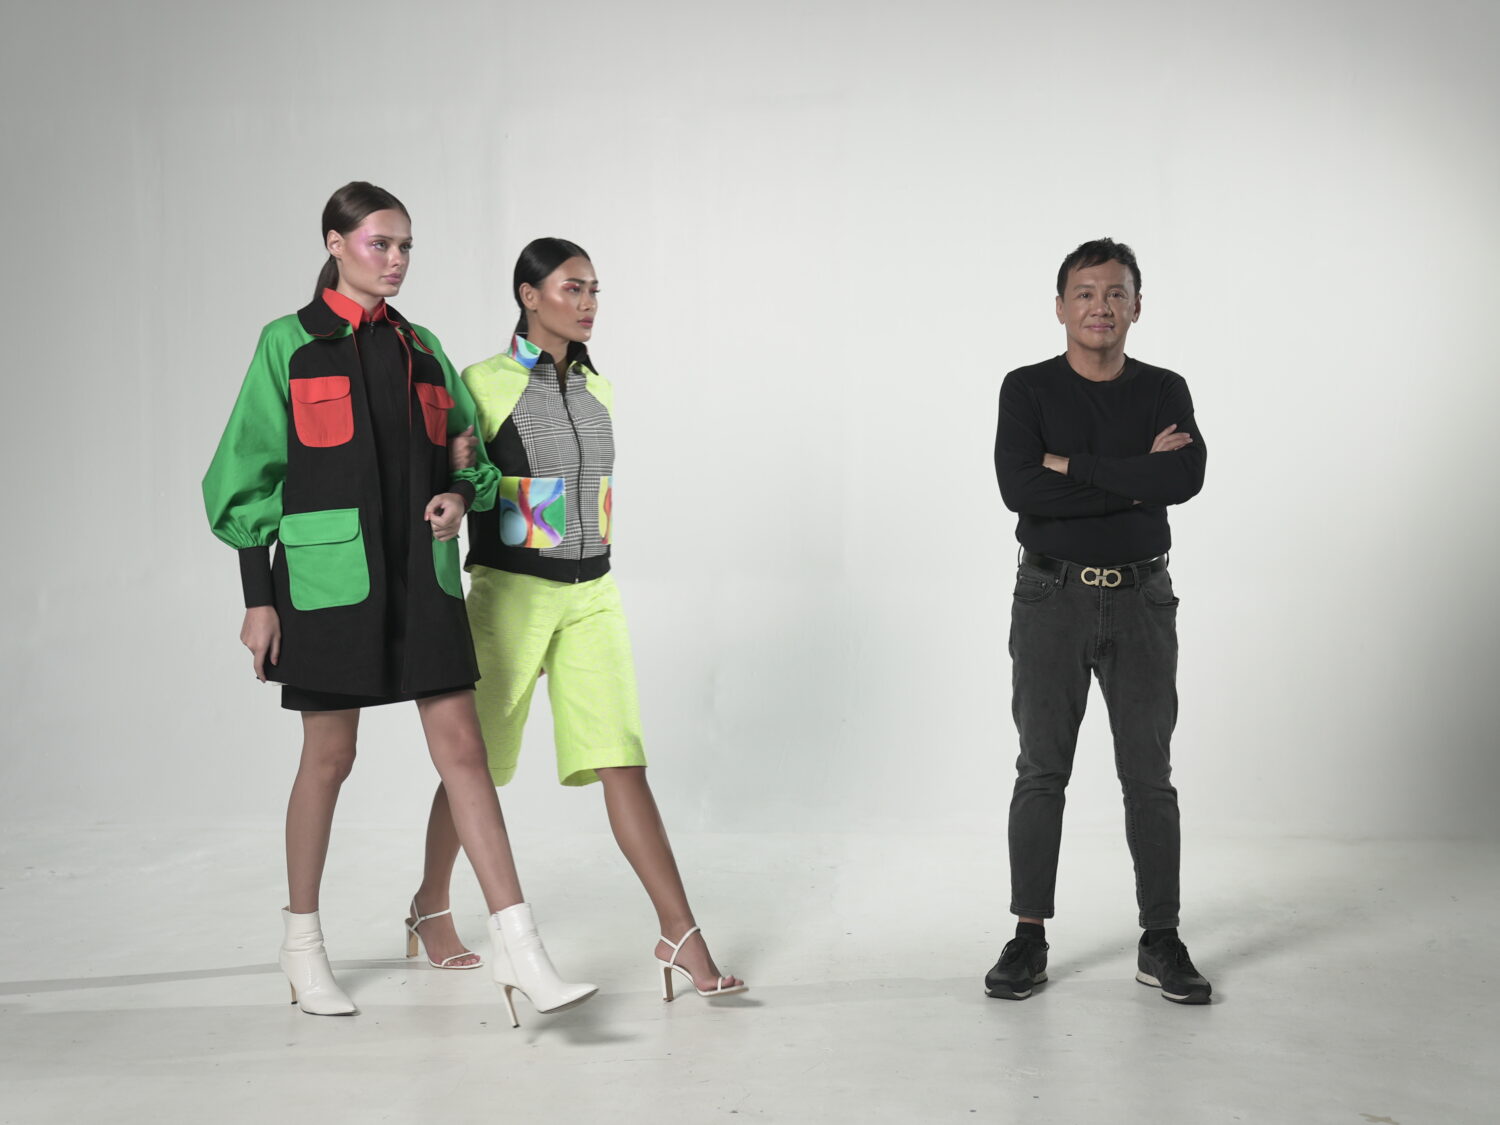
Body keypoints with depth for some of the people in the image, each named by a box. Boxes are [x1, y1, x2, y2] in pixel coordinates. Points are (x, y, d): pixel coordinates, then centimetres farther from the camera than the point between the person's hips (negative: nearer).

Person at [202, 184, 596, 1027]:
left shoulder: (423, 348, 11)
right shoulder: (288, 345, -1)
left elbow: (469, 452, 18)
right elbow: (250, 475, -1)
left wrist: (461, 495, -6)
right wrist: (258, 598, -5)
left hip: (422, 573, 4)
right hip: (329, 575, -3)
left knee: (463, 747, -2)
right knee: (330, 758, 6)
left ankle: (518, 947, -2)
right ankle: (303, 942, 27)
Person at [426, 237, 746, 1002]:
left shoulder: (595, 388, 10)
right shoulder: (486, 384, -7)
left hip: (591, 594, 4)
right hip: (511, 590, -4)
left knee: (622, 760, -5)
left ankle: (680, 936, -7)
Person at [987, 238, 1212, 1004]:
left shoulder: (1165, 392, 4)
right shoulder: (1027, 390, -1)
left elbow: (1186, 478, -16)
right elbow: (1018, 488, -18)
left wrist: (1072, 464, -16)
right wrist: (1135, 479, -15)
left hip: (1140, 600, 2)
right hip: (1051, 597, -1)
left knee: (1149, 775, 5)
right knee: (1041, 771, 4)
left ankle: (1161, 942, 14)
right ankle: (1029, 939, 12)